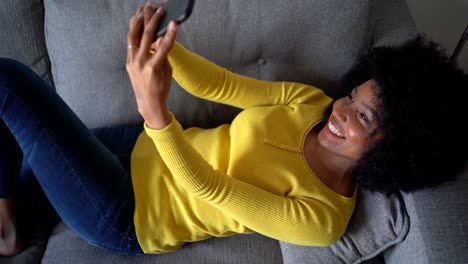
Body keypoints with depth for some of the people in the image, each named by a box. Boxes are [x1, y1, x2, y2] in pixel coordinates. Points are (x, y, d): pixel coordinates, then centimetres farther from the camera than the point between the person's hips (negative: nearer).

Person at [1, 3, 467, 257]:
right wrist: (159, 43, -27)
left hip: (128, 216, -6)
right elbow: (218, 85, -9)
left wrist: (155, 110, -45)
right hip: (144, 147, 6)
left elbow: (208, 187, -30)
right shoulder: (312, 101, -7)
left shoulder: (323, 218, -24)